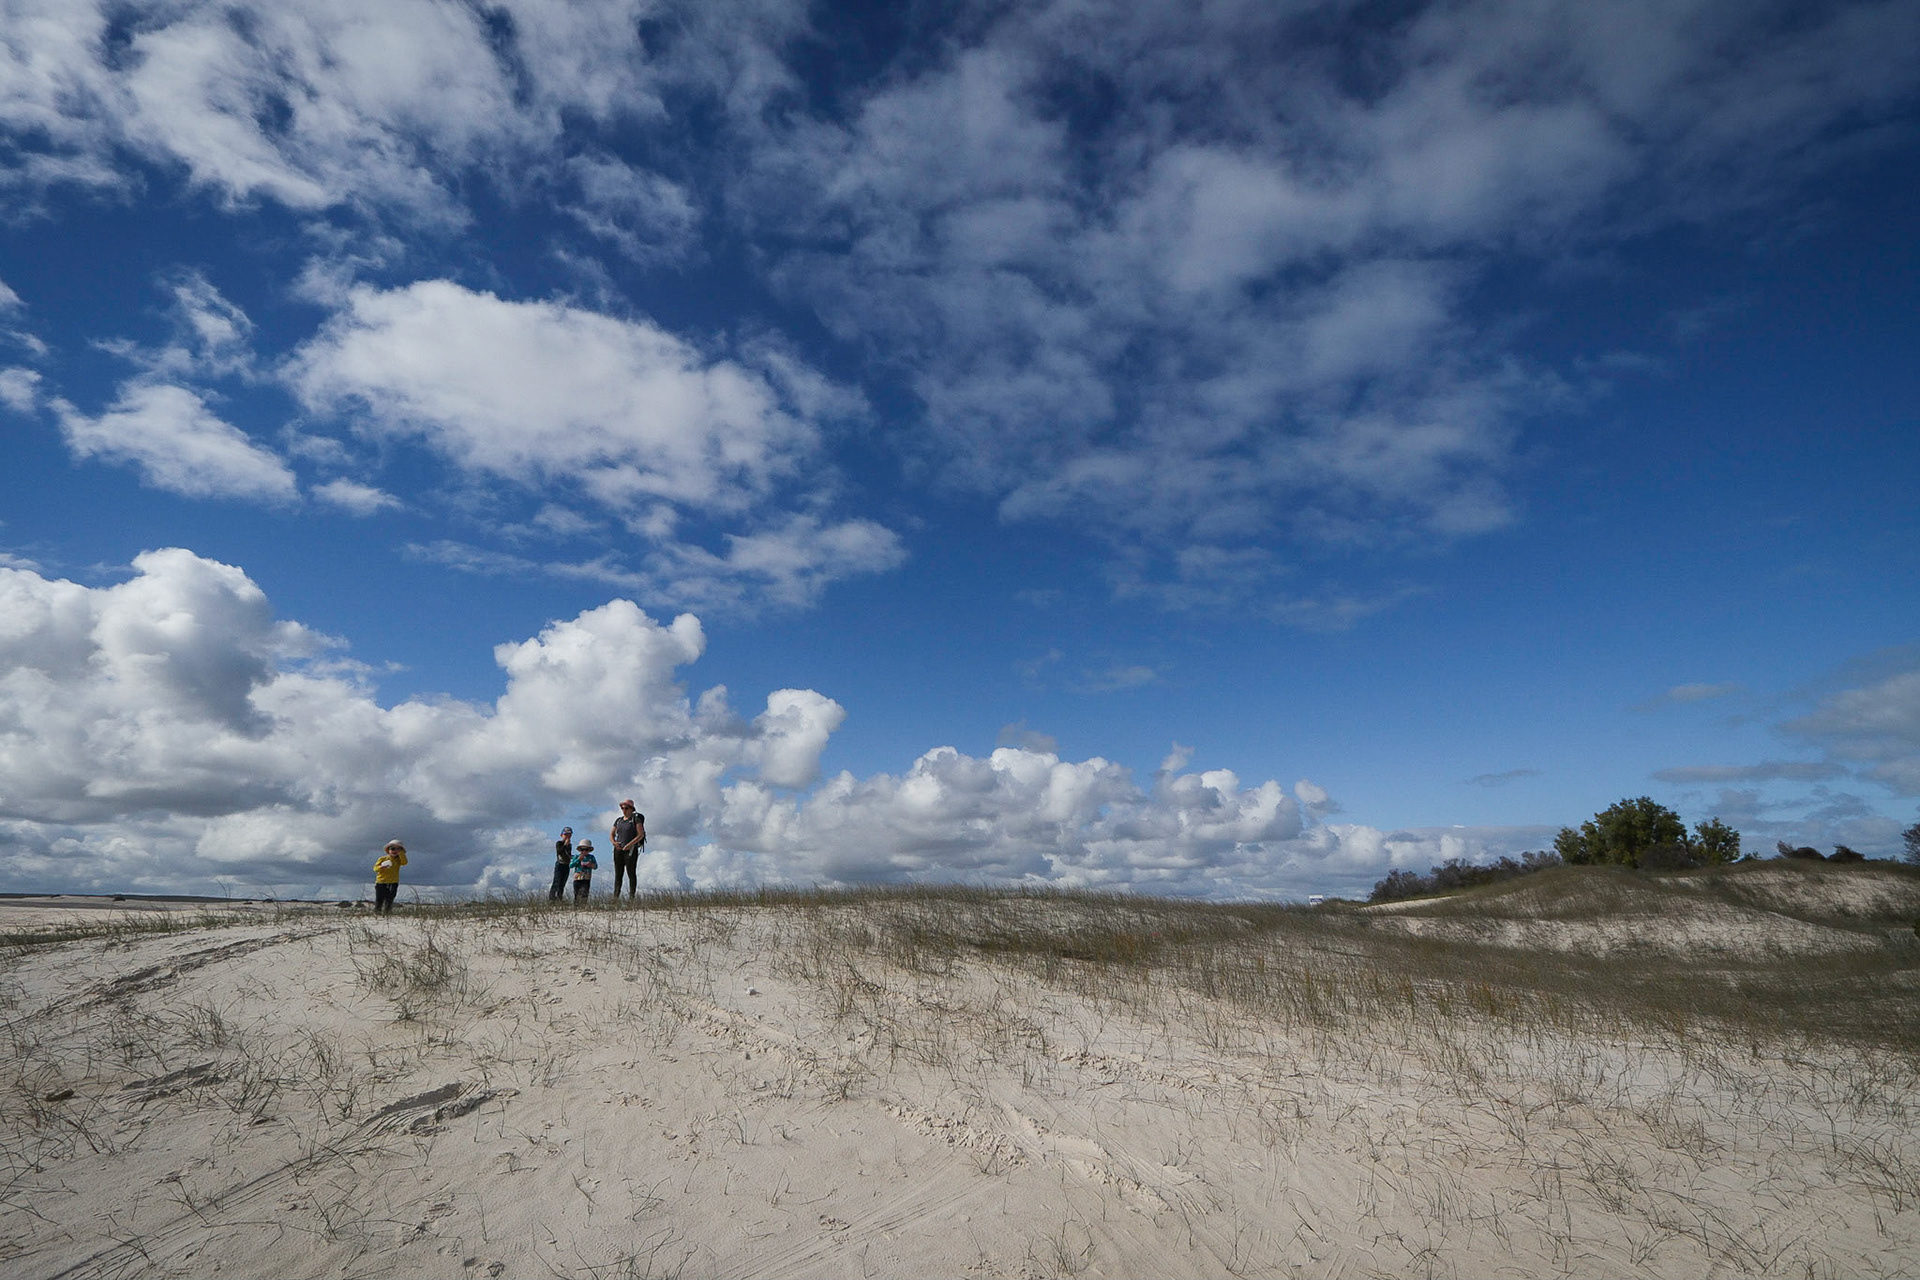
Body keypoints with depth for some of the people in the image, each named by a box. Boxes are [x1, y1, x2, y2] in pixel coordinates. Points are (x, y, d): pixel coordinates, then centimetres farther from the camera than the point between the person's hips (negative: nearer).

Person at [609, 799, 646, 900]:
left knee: (631, 873, -5)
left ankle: (631, 897, -4)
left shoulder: (636, 819, -3)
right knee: (618, 874, 3)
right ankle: (615, 897, 2)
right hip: (618, 850, 5)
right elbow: (611, 835, 16)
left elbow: (641, 835, -10)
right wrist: (614, 843, -6)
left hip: (631, 850, -5)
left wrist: (630, 844, -19)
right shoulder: (618, 820, 14)